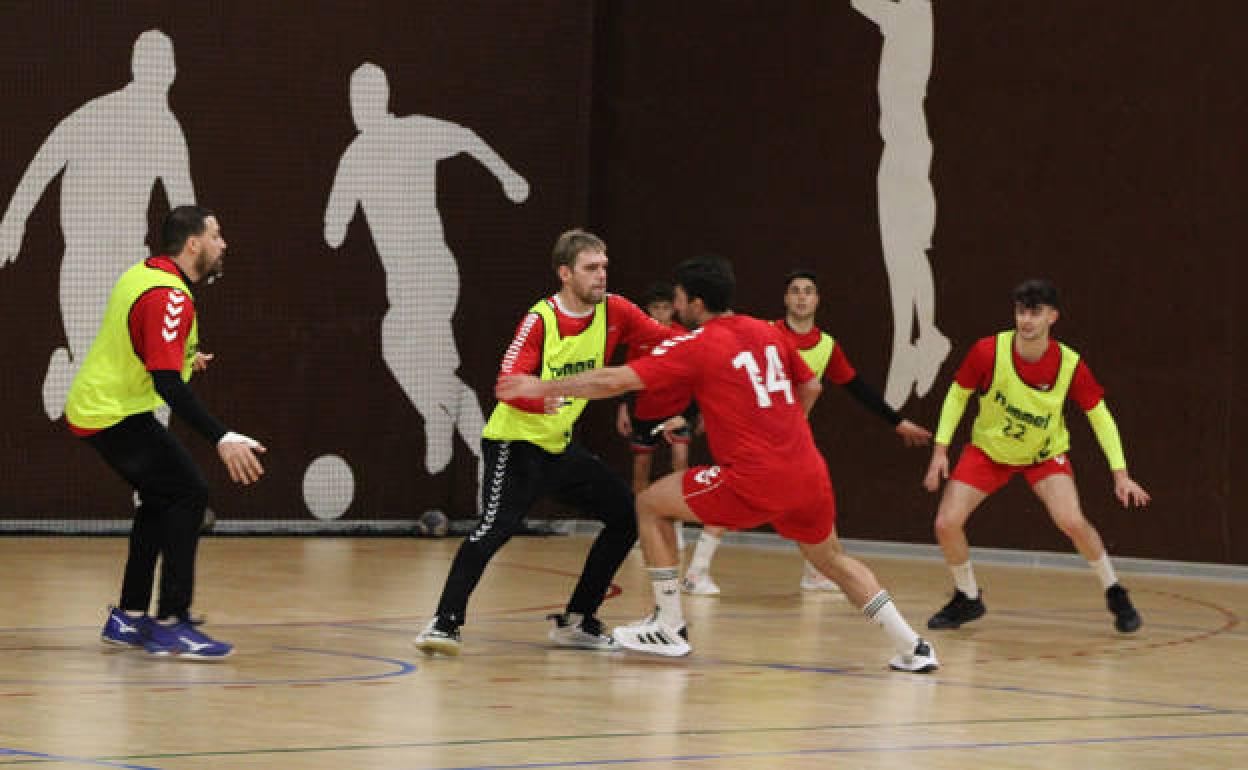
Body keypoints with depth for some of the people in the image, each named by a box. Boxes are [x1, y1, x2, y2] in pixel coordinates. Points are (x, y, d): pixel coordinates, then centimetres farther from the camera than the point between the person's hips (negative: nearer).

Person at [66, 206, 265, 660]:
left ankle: (128, 618, 23)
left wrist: (183, 356, 43)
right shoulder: (169, 297, -22)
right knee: (189, 493, -13)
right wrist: (221, 439, -36)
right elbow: (166, 383, -30)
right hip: (116, 414, -10)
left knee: (162, 498, 19)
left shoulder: (143, 274, 9)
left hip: (91, 407, 10)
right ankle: (170, 624, -16)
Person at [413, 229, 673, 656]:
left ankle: (576, 621, 13)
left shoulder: (613, 312, -3)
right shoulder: (540, 320, -19)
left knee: (627, 516, 5)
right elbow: (508, 385, -28)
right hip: (516, 441, -7)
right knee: (497, 525, -26)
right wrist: (542, 399, -49)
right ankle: (445, 623, -25)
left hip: (560, 446, 7)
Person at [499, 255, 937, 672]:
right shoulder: (769, 333, 13)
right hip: (807, 474, 6)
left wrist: (543, 387, -1)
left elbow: (616, 381, -9)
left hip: (754, 481, -6)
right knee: (831, 559, 26)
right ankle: (912, 648, 19)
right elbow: (810, 388, 24)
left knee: (650, 505, 9)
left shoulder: (696, 346, -5)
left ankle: (670, 628, 12)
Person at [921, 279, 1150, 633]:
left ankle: (1115, 593, 2)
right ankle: (968, 599, 16)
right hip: (988, 449, 1)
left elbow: (1100, 416, -11)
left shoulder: (1070, 365, -24)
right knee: (946, 524, -11)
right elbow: (958, 394, -7)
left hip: (1045, 454, -1)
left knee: (1071, 521, -23)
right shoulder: (988, 351, -24)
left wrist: (1121, 474, -15)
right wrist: (940, 449, -11)